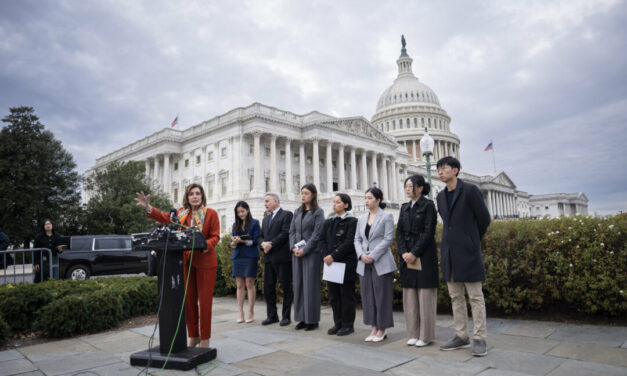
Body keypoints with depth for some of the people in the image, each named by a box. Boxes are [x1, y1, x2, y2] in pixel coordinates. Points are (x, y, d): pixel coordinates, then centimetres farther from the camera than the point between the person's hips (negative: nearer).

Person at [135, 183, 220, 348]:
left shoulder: (211, 213, -3)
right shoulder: (181, 213, 9)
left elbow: (215, 237, -7)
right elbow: (164, 217, -3)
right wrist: (148, 208, -17)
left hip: (205, 262, -4)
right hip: (186, 261, 4)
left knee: (205, 301, 0)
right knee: (189, 300, 11)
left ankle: (205, 339, 12)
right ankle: (193, 335, 26)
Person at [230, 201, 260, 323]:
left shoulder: (254, 223, 1)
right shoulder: (235, 225, 16)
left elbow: (255, 240, -6)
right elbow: (232, 243, 13)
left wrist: (243, 241, -20)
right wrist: (234, 242, -10)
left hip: (250, 256, -4)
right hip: (238, 257, 4)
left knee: (249, 284, -3)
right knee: (239, 285, 4)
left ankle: (251, 312, 6)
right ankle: (240, 313, 9)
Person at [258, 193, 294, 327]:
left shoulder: (286, 214, -2)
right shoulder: (266, 219, 22)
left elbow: (285, 233, -13)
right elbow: (261, 236, 17)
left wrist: (271, 244, -13)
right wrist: (263, 244, -5)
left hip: (282, 257, -7)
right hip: (269, 258, 7)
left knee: (286, 288, 1)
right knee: (268, 288, 9)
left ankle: (286, 316, 10)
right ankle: (272, 315, 19)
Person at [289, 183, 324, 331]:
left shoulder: (318, 212, -3)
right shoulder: (297, 212, 13)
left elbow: (317, 234, -10)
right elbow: (292, 231, 10)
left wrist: (305, 250, -15)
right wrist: (293, 247, -5)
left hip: (311, 252, -5)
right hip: (297, 252, 6)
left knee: (311, 285, -2)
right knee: (298, 284, 7)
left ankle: (312, 320, 8)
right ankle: (302, 318, 16)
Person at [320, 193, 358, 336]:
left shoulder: (352, 221, -6)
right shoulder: (329, 222, 14)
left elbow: (349, 243, -14)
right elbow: (322, 240, 10)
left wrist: (334, 256, -17)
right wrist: (326, 255, -7)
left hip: (346, 264, -6)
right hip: (330, 264, 6)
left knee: (346, 295, 3)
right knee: (334, 295, 11)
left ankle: (348, 325, 14)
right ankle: (338, 323, 23)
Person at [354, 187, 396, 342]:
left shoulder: (387, 216, -3)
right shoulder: (362, 219, 13)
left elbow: (388, 239, -10)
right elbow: (357, 239, 12)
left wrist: (373, 256, -15)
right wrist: (361, 254, -6)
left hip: (381, 263, -5)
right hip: (364, 264, 5)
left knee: (382, 295, 0)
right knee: (368, 295, 8)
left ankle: (382, 330, 12)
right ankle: (374, 327, 19)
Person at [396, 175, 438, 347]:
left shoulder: (428, 205, -4)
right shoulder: (404, 207, 14)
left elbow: (429, 232, -11)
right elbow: (399, 232, 8)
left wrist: (414, 253, -15)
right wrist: (403, 252, -6)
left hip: (424, 255, -6)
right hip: (407, 256, 6)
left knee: (425, 295, 0)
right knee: (410, 296, 7)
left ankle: (426, 335, 10)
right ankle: (413, 333, 17)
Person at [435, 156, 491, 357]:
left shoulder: (470, 190, -6)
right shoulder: (441, 196, 13)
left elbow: (484, 219, -2)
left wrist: (473, 241, 8)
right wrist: (452, 240, 13)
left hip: (467, 250, -6)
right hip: (449, 252, 6)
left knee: (475, 296, 1)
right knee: (455, 296, 10)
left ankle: (479, 339, 8)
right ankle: (461, 336, 19)